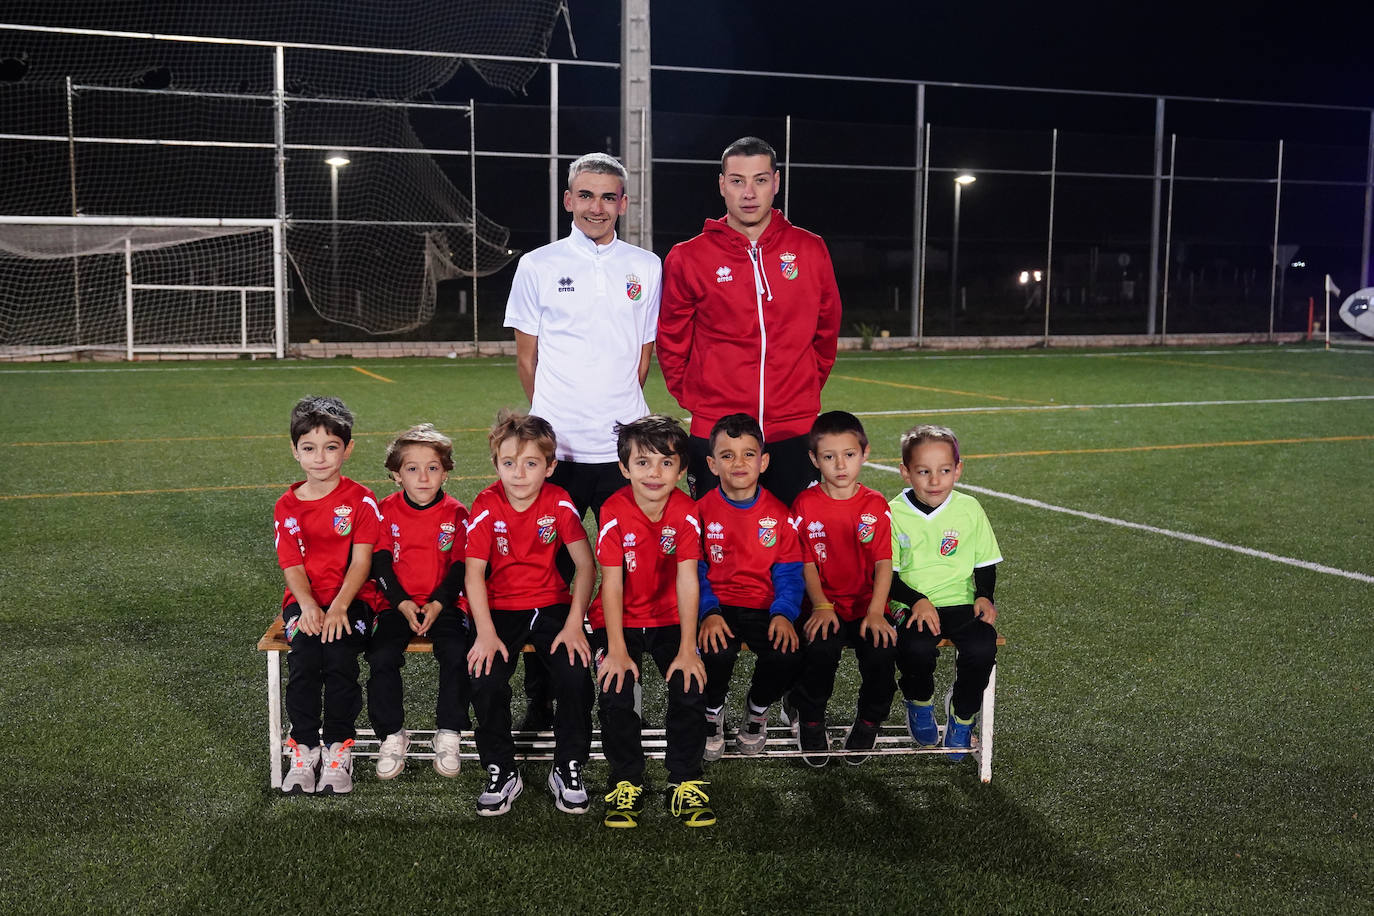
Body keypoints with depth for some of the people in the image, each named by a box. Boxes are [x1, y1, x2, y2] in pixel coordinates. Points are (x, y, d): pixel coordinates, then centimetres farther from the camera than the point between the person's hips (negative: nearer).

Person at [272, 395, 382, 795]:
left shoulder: (361, 500, -1)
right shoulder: (287, 506, 7)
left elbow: (361, 561, -8)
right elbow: (292, 566, 1)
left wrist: (339, 607, -20)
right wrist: (308, 605, -17)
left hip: (351, 598, -2)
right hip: (305, 600, 2)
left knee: (340, 655, -28)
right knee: (303, 657, -26)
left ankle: (339, 748, -11)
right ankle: (305, 749, -11)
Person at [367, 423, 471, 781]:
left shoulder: (455, 514, 1)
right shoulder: (388, 511, 3)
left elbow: (461, 567, -1)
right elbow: (381, 564, 1)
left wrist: (437, 605, -14)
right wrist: (403, 604, -12)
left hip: (444, 605, -1)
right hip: (398, 605, 1)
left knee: (457, 654, -26)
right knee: (381, 656, -22)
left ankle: (448, 733, -9)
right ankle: (392, 735, -4)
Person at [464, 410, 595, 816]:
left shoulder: (559, 503, -8)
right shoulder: (486, 506, -9)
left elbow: (585, 566, -6)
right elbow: (474, 573, -10)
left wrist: (574, 624, -15)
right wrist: (485, 632, -20)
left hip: (552, 605, 0)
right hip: (501, 608, 0)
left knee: (575, 674, -22)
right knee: (486, 679, -23)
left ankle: (568, 770, 0)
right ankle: (502, 772, -1)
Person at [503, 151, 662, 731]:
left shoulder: (646, 268, 10)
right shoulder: (538, 266, 5)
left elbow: (643, 354, 15)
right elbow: (526, 356, 9)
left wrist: (620, 411, 10)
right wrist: (547, 417, 6)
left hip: (623, 443, 1)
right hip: (556, 443, -1)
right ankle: (541, 699, 14)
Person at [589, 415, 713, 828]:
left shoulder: (686, 512, -12)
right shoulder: (614, 513, -16)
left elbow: (687, 582, -15)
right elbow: (612, 583, -17)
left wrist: (687, 651, -19)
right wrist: (616, 651, -21)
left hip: (669, 619, 1)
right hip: (620, 619, -1)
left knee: (691, 688, -18)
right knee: (617, 693, -20)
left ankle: (685, 782, 2)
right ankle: (626, 783, 2)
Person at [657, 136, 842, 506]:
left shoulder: (811, 250, 4)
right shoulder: (688, 257, 0)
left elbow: (826, 331, 14)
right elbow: (672, 342, 8)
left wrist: (807, 388, 13)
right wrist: (692, 397, 6)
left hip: (794, 430, 1)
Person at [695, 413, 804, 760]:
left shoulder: (777, 513, 3)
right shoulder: (702, 511, -1)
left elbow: (789, 574, 2)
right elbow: (695, 572, -2)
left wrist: (783, 614, -15)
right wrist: (709, 613, -18)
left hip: (764, 608, 1)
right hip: (718, 608, -1)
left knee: (786, 654, -25)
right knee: (717, 651, -31)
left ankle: (758, 707, 11)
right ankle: (712, 712, 5)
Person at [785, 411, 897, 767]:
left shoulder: (875, 505, 4)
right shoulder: (805, 505, 2)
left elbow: (884, 563, -3)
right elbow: (806, 563, -1)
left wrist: (876, 612, -17)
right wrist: (821, 606, -15)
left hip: (867, 607, 1)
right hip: (824, 607, -1)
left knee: (881, 650, -26)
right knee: (821, 649, -30)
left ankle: (869, 719, 5)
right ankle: (809, 718, 0)